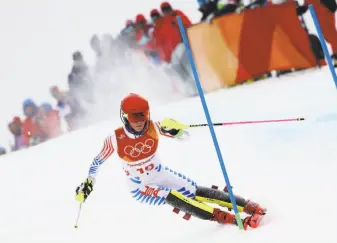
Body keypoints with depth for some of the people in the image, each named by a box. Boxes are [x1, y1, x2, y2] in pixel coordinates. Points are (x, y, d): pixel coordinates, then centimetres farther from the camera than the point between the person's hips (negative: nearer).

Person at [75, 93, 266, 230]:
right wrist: (88, 184, -10)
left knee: (195, 192, -14)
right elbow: (98, 162, -5)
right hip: (141, 188, -3)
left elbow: (185, 136, -13)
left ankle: (248, 206, -11)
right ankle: (224, 218, -31)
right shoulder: (115, 139, -22)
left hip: (161, 175, 3)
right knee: (173, 198, -29)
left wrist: (175, 129, -34)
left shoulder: (152, 127, -16)